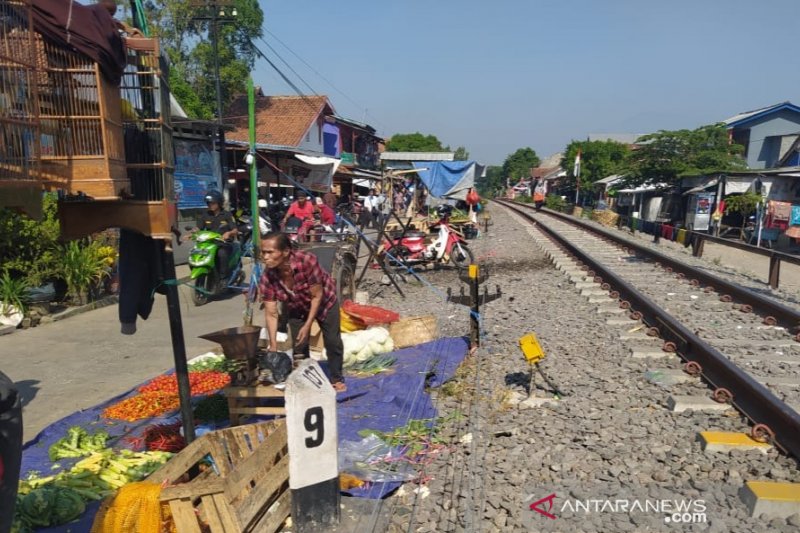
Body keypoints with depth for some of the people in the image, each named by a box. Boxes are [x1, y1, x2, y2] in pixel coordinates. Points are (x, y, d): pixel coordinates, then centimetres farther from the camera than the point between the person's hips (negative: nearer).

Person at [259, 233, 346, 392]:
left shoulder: (307, 261, -41)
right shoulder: (267, 277, -30)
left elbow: (317, 296, -29)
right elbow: (271, 314, -25)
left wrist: (307, 325, -27)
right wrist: (273, 346, -30)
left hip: (324, 301, -2)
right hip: (296, 308, 2)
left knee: (333, 341, 4)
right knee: (299, 345, 0)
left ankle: (336, 379, 22)